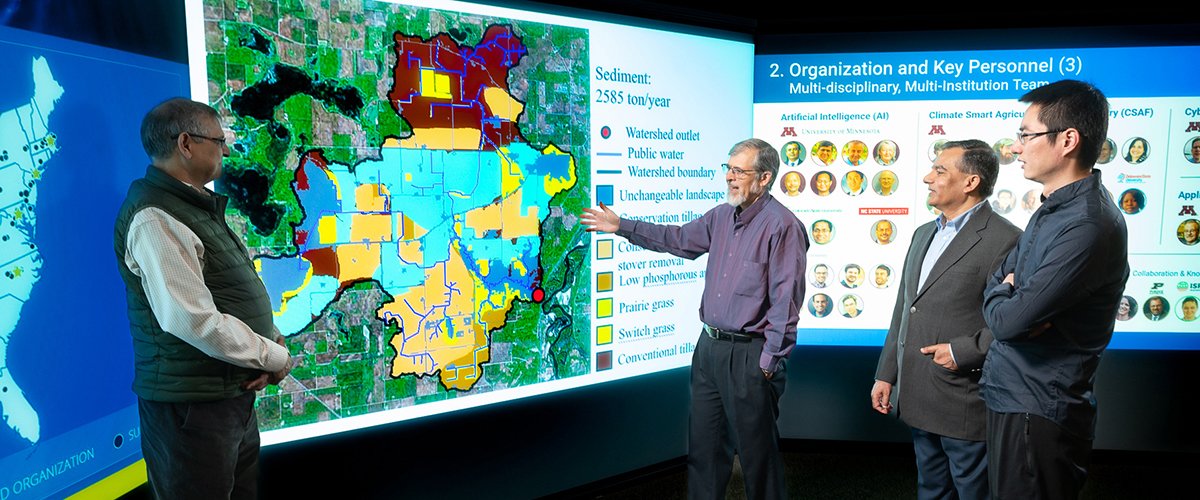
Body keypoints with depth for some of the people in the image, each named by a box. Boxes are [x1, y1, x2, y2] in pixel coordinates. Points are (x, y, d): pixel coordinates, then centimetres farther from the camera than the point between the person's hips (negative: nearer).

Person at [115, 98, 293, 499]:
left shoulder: (198, 206, 12)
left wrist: (271, 339, -2)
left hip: (235, 393, 9)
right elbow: (195, 321, -27)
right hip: (191, 406, -9)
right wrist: (277, 358, -16)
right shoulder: (156, 219, -19)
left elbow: (235, 293, 16)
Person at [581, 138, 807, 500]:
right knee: (703, 443, 18)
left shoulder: (782, 225, -16)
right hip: (709, 347, 8)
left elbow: (786, 300, -18)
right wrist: (621, 226, 22)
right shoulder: (722, 216, 8)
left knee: (756, 449, 6)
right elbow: (679, 239, 22)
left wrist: (768, 360, -17)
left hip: (749, 354, -8)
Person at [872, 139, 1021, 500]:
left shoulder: (1004, 239, -13)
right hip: (917, 400, 8)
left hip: (964, 405, -8)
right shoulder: (924, 234, 13)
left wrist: (963, 352, -19)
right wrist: (885, 374, 14)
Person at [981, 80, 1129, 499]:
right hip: (1012, 397, 9)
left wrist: (1000, 294, -3)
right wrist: (1012, 298, -11)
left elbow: (1006, 320, -25)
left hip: (1037, 413, -9)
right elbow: (999, 277, 12)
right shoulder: (1055, 208, 9)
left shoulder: (1088, 227, -24)